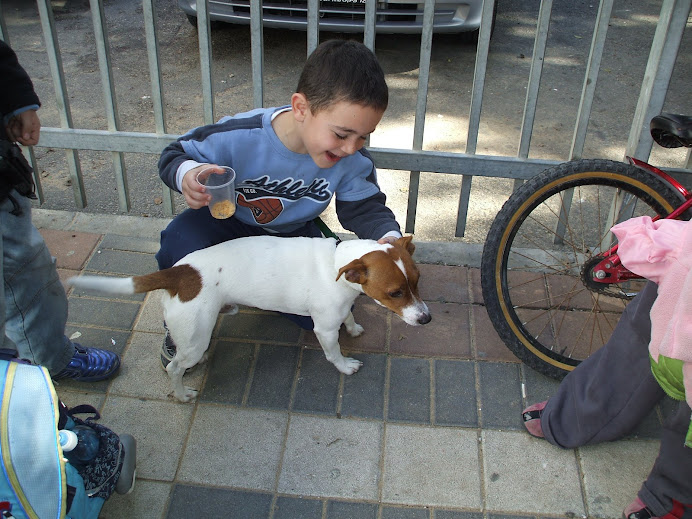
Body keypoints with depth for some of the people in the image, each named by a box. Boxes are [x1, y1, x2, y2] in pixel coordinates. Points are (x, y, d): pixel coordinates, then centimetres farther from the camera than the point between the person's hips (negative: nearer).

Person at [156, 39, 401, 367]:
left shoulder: (353, 160, -24)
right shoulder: (240, 137, -33)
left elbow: (364, 207, -9)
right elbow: (176, 154, -18)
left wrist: (388, 235, -32)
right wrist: (187, 173, -44)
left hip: (293, 235, 3)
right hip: (228, 222, -2)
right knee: (182, 243, -35)